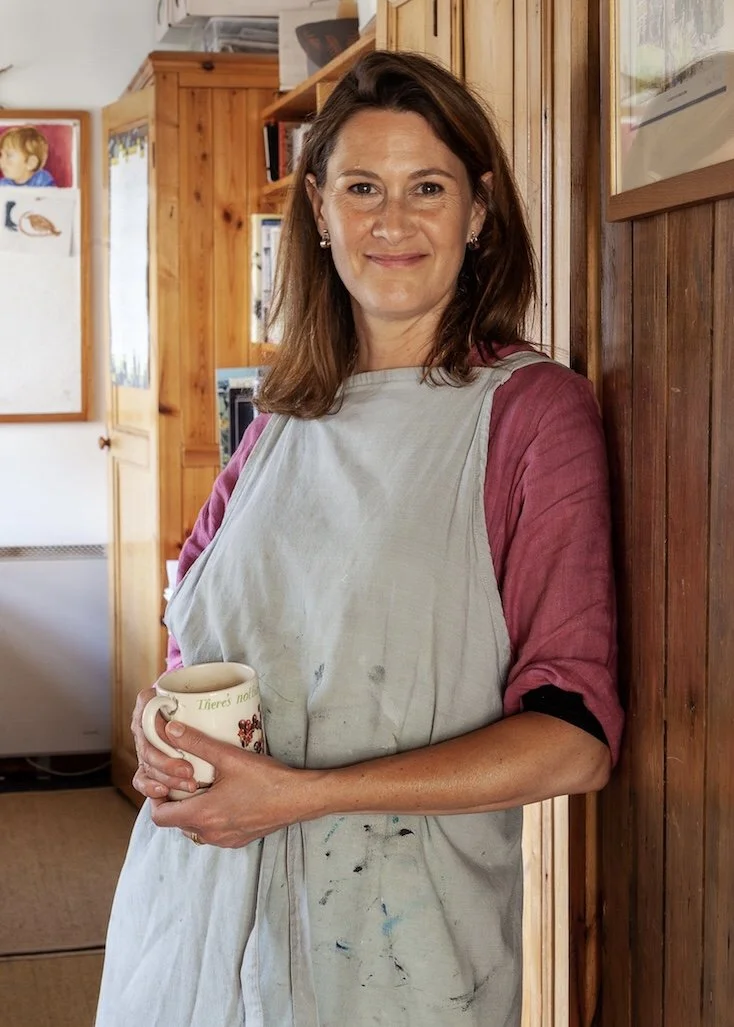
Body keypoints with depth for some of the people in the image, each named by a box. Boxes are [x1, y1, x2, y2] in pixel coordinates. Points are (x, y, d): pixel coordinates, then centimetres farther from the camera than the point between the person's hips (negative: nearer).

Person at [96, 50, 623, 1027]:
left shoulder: (535, 409, -10)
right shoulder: (287, 416, 6)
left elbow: (574, 739, -15)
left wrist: (299, 793, -19)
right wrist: (162, 716, -4)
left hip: (393, 938, -5)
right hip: (203, 903, 5)